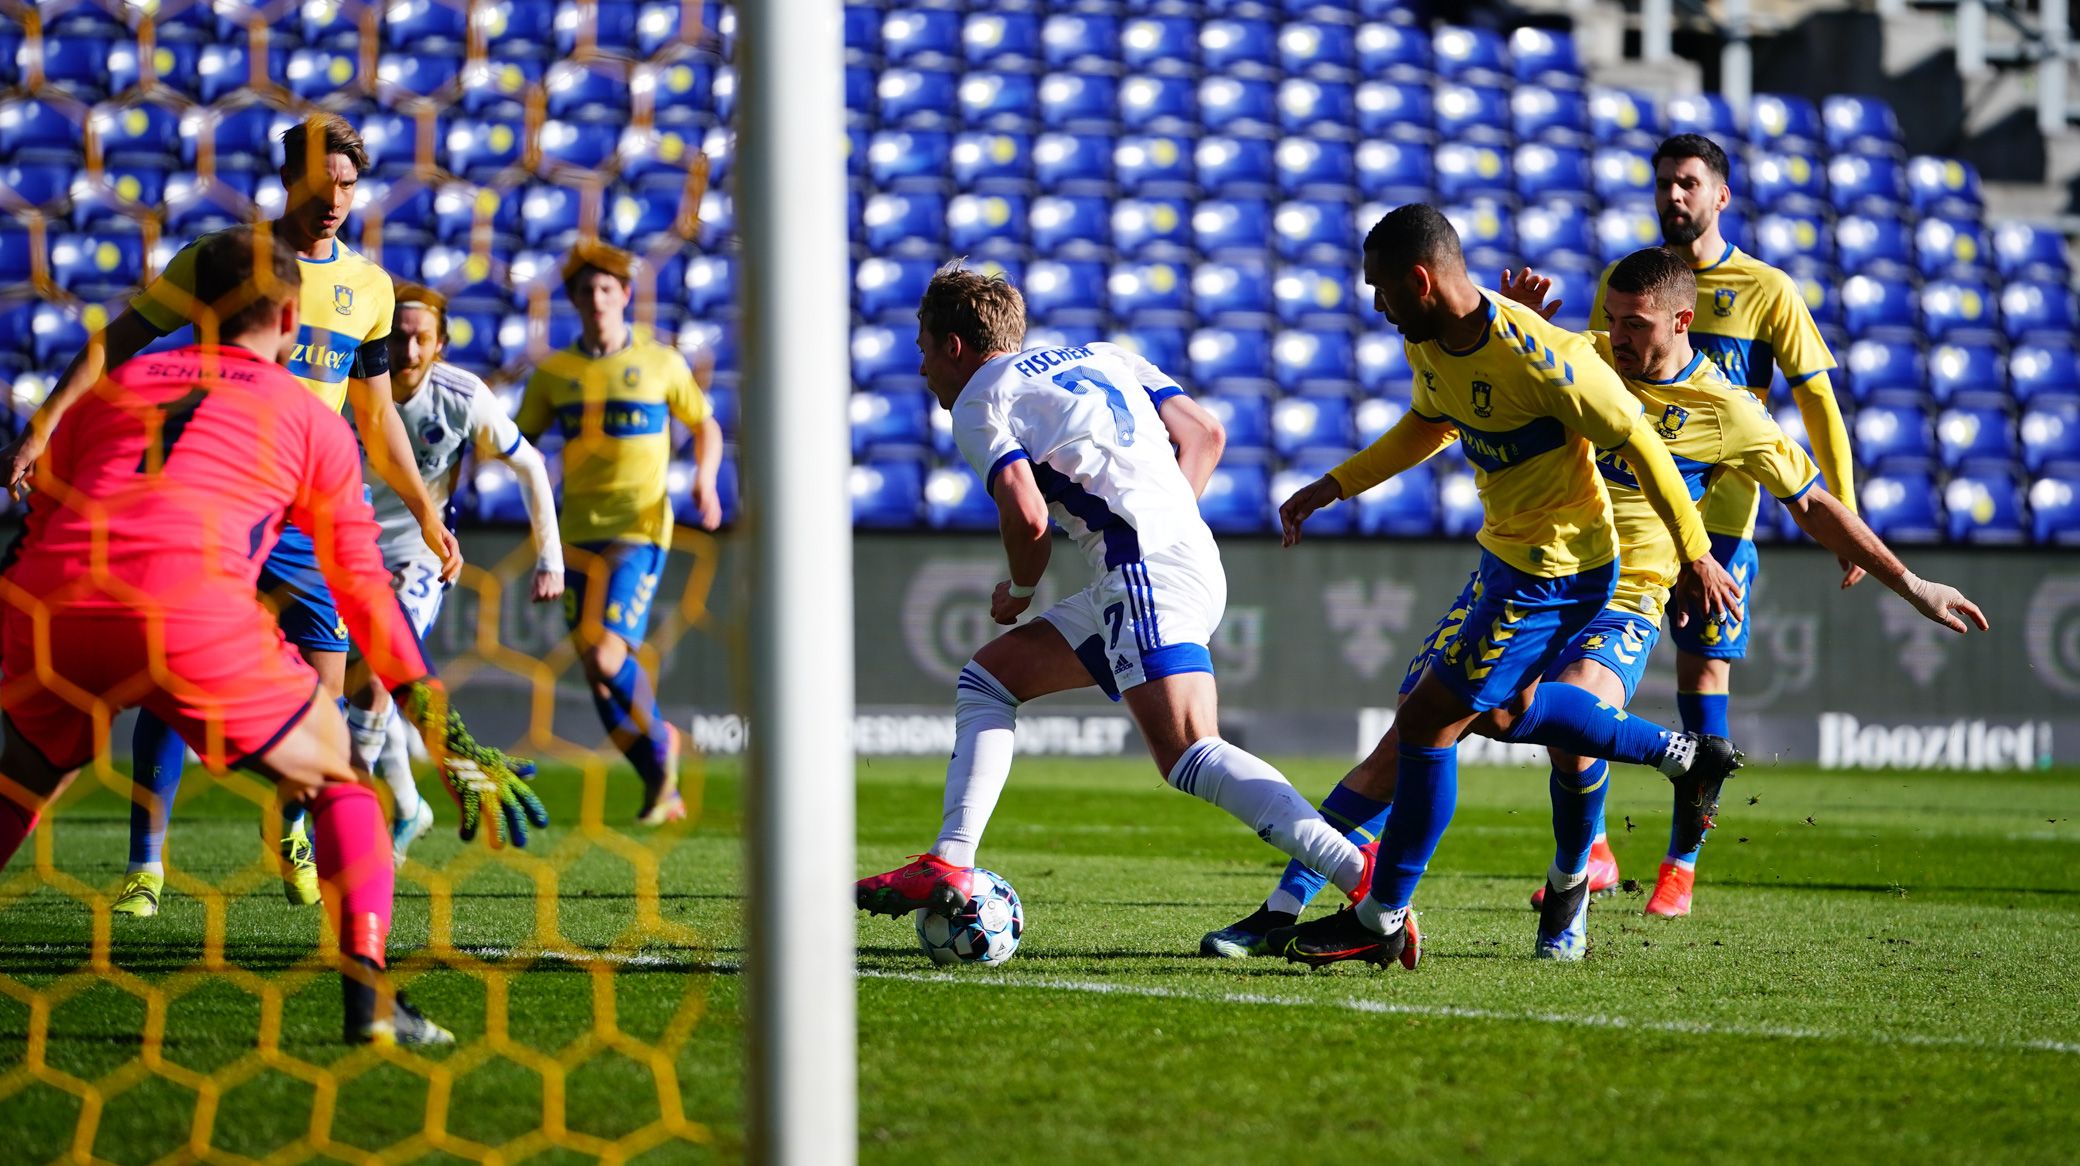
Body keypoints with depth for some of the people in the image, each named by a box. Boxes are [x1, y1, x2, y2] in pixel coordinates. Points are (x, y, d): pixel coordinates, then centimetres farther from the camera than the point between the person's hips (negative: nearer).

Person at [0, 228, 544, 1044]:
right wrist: (446, 733, 27)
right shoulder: (311, 417, 22)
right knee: (340, 779, 16)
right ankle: (368, 998, 2)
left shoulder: (112, 387, 30)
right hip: (192, 616, -3)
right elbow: (363, 589, 22)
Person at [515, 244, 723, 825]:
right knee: (595, 670, 2)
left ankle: (659, 739, 8)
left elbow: (705, 427, 11)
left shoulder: (660, 363, 1)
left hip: (639, 529, -4)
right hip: (579, 532, 4)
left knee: (607, 656, -20)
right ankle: (662, 787, 16)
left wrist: (705, 480, -6)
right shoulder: (554, 373, 8)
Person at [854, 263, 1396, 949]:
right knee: (988, 676, 17)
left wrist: (1020, 592, 8)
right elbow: (1205, 435, 22)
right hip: (1192, 561, 9)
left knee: (1186, 753, -21)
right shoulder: (1097, 357, 27)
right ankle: (948, 868, 9)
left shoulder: (981, 400, 3)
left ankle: (1363, 876, -33)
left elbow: (1027, 517, -11)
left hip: (1147, 565, -9)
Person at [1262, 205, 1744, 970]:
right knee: (1503, 710, 27)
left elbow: (1639, 443, -22)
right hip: (1506, 554, 10)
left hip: (1554, 575, -10)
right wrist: (1334, 486, 11)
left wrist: (1695, 555, -16)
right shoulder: (1427, 342, -3)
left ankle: (1382, 920, 3)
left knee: (1426, 722, -8)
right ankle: (1687, 757, 39)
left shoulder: (1536, 358, -30)